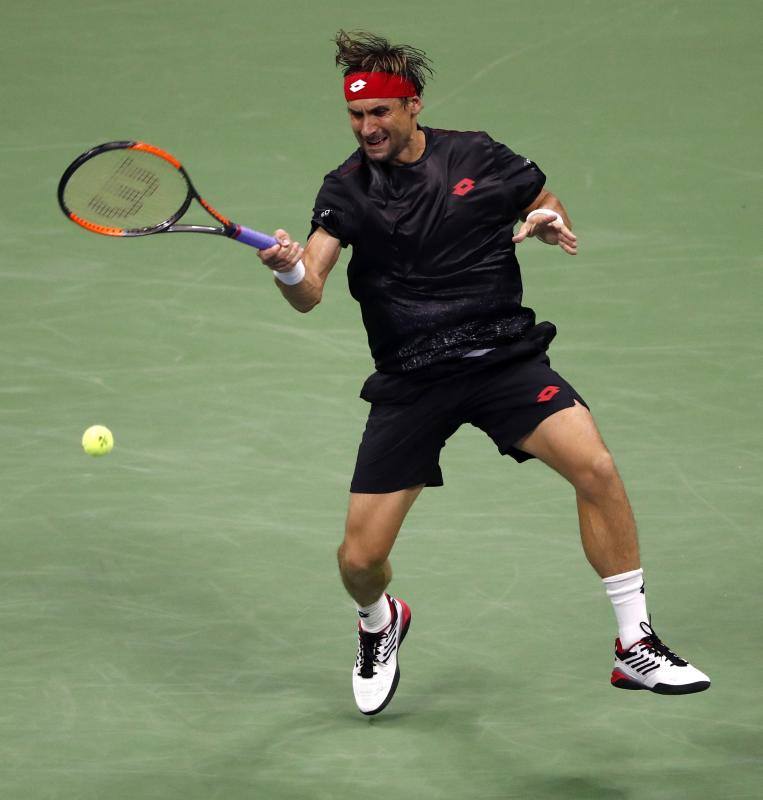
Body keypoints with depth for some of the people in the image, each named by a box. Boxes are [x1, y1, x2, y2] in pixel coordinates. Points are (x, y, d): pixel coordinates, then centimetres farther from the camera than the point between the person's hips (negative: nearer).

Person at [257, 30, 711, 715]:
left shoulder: (479, 158, 2)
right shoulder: (348, 189, -1)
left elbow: (550, 206, 19)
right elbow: (309, 294, -14)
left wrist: (548, 221, -5)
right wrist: (289, 270, -37)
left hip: (505, 356, 0)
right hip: (410, 382, 0)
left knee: (594, 466, -26)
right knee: (359, 560, -4)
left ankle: (637, 646, -13)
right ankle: (380, 623, 35)